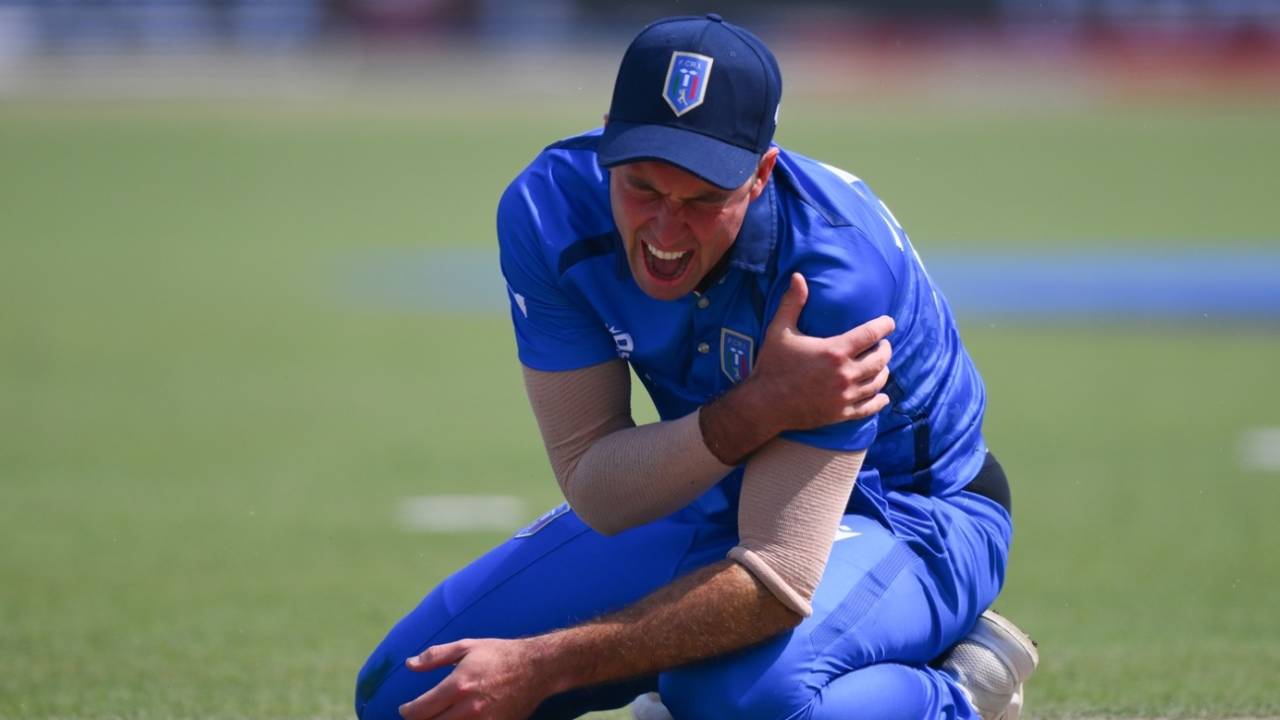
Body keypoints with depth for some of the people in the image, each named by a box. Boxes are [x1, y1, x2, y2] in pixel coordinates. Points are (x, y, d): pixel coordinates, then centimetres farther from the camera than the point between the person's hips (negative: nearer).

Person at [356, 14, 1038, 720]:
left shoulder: (837, 266, -34)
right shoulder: (549, 209, -21)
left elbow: (778, 578, -37)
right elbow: (596, 497, -23)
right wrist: (755, 409, -41)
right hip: (713, 499, 5)